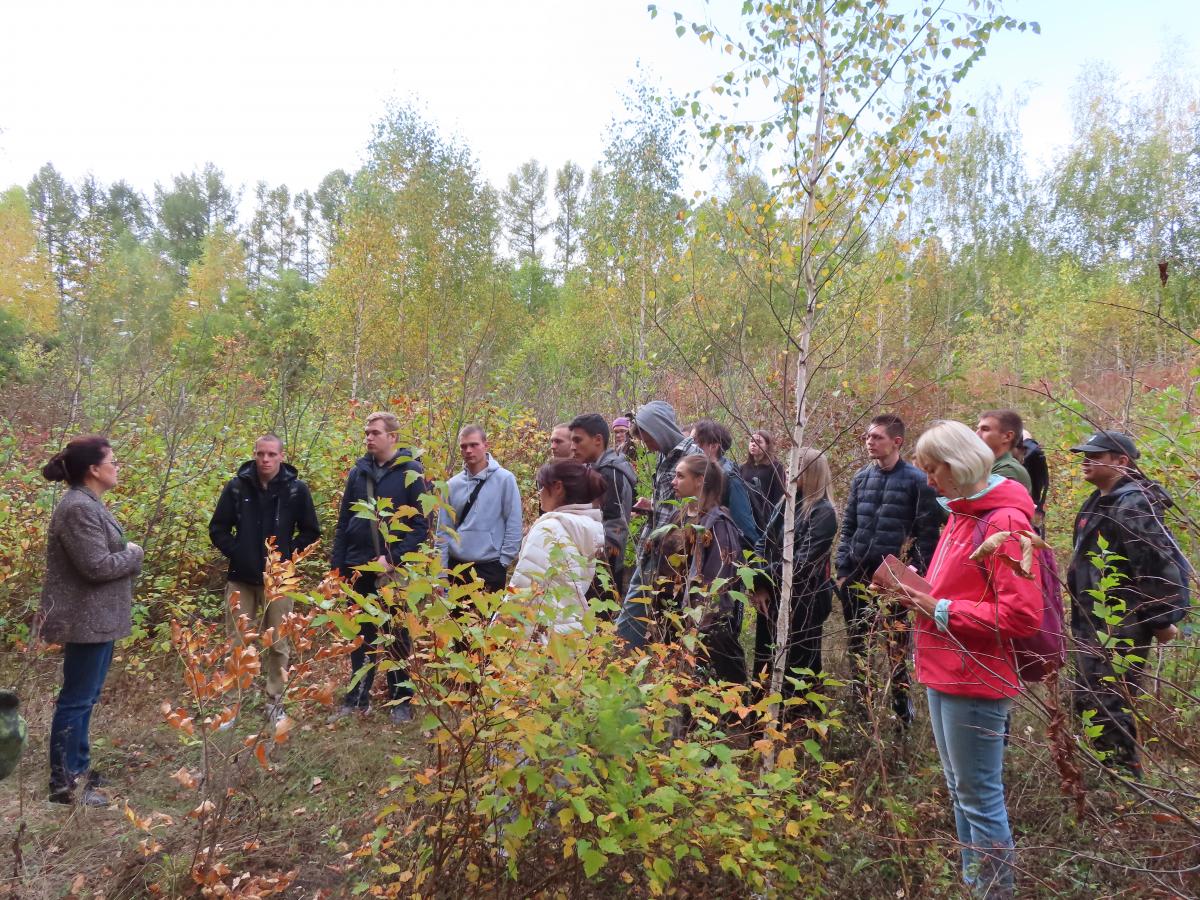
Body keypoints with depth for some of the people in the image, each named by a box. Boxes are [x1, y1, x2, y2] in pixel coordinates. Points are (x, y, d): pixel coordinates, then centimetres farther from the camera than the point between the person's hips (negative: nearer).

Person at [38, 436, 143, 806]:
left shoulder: (89, 503, 11)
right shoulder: (79, 508, -21)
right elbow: (97, 566, -25)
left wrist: (126, 555, 2)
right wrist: (133, 554, -10)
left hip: (97, 618, 10)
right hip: (86, 620, -10)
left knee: (84, 697, 18)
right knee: (77, 699, 0)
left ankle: (77, 768, 30)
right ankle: (64, 783, 10)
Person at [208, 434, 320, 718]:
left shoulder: (296, 489, -4)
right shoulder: (237, 486, -2)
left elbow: (311, 531, 3)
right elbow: (218, 528, 6)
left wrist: (288, 554, -6)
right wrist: (235, 553, -6)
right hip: (241, 578, 1)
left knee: (278, 645, 8)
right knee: (236, 644, 8)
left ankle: (275, 702, 21)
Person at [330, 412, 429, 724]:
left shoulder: (411, 472, -7)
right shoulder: (358, 472, 7)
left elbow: (420, 523, -10)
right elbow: (344, 522, 11)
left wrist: (393, 558, -17)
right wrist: (337, 564, 6)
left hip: (395, 569, -4)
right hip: (358, 568, 4)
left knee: (396, 637, 7)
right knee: (361, 635, 13)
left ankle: (401, 701, 19)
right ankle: (357, 697, 25)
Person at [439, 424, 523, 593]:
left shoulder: (504, 479, -6)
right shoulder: (453, 484, 5)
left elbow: (514, 526, -6)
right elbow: (444, 529, 6)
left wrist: (503, 562, -7)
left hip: (490, 567, -4)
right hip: (456, 566, 4)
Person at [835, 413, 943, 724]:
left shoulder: (916, 480, -7)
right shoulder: (861, 477, 8)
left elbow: (927, 532, -6)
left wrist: (917, 572, -11)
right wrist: (842, 570, 5)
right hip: (858, 572, 5)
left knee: (896, 645, 5)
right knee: (856, 642, 15)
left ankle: (902, 708, 19)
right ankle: (859, 702, 31)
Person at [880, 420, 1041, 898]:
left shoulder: (1003, 522, -16)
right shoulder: (961, 513, 12)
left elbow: (1020, 616, -21)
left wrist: (941, 610, -18)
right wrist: (920, 593, 3)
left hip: (974, 681, -9)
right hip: (944, 673, 9)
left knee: (980, 797, 2)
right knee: (959, 789, 19)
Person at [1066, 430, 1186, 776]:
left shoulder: (1132, 506, -18)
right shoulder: (1099, 503, 13)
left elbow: (1159, 564, -23)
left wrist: (1162, 619, -19)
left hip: (1121, 628, -11)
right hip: (1093, 624, 11)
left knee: (1111, 706, -5)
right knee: (1087, 700, 19)